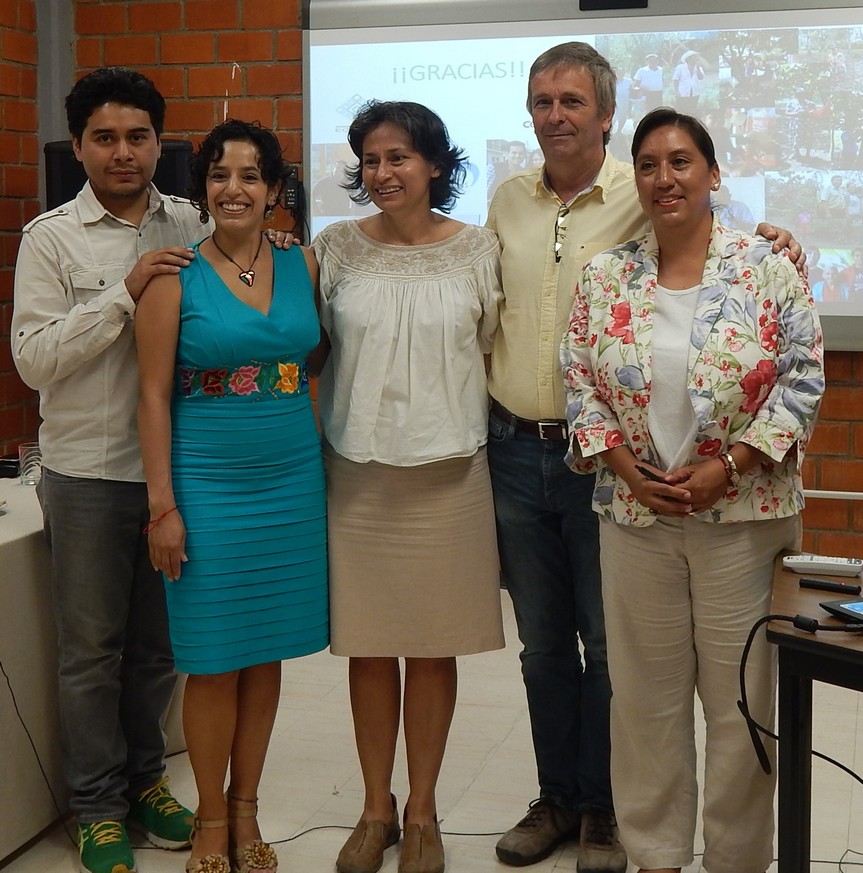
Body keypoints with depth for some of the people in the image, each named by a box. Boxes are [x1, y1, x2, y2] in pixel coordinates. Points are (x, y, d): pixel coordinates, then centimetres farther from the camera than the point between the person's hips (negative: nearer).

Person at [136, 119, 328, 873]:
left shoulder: (302, 266, 5)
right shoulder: (176, 276, -6)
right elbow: (154, 395, -6)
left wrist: (327, 470, 5)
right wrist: (163, 506, -10)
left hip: (293, 481, 4)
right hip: (209, 484, -3)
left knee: (268, 652, 10)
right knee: (215, 659, 3)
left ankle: (246, 810, 25)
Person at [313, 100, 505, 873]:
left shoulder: (478, 250, 0)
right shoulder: (336, 247, 1)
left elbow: (494, 348, 7)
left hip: (446, 470, -1)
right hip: (356, 471, 1)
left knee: (434, 649, 8)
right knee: (367, 646, 8)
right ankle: (376, 810, 25)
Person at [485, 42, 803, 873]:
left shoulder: (642, 199, -6)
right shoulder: (507, 201, 7)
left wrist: (772, 249, -26)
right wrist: (484, 410, 13)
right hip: (517, 451, 4)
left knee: (608, 644, 7)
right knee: (542, 641, 14)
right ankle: (557, 797, 30)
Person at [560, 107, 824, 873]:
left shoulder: (767, 268, -3)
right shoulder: (605, 277, 4)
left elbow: (803, 380, -6)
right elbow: (581, 385, 5)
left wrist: (728, 466, -14)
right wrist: (624, 465, -9)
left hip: (745, 515, -2)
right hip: (635, 515, 2)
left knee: (744, 694, 4)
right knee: (645, 693, 10)